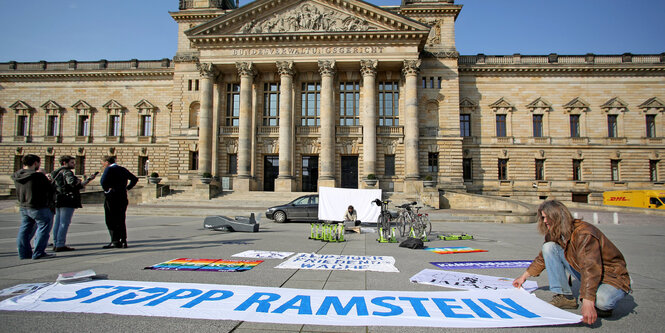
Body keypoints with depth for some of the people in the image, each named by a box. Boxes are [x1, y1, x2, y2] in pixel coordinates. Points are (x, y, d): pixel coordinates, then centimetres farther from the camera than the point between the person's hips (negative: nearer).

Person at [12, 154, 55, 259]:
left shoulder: (16, 176, 4)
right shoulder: (38, 176, -18)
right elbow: (50, 190, -11)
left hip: (23, 207, 8)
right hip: (39, 207, -8)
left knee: (24, 230, 15)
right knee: (44, 228, 1)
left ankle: (24, 253, 21)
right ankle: (38, 253, 1)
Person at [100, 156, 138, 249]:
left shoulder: (109, 169, -8)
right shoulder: (123, 169, 12)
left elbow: (103, 181, -25)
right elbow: (134, 179, 18)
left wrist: (107, 190, -10)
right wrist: (127, 188, 15)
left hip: (112, 198, -6)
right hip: (123, 198, 7)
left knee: (111, 221, 1)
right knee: (121, 221, 11)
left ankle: (115, 241, 0)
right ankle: (123, 242, 11)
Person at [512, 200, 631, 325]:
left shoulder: (584, 234, -29)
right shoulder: (553, 235, -3)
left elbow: (591, 268, -39)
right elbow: (543, 257, 14)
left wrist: (588, 302, -48)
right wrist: (524, 276, 15)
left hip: (612, 276, -7)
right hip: (586, 275, 7)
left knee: (602, 300, -41)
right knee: (549, 247, -9)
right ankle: (564, 297, -6)